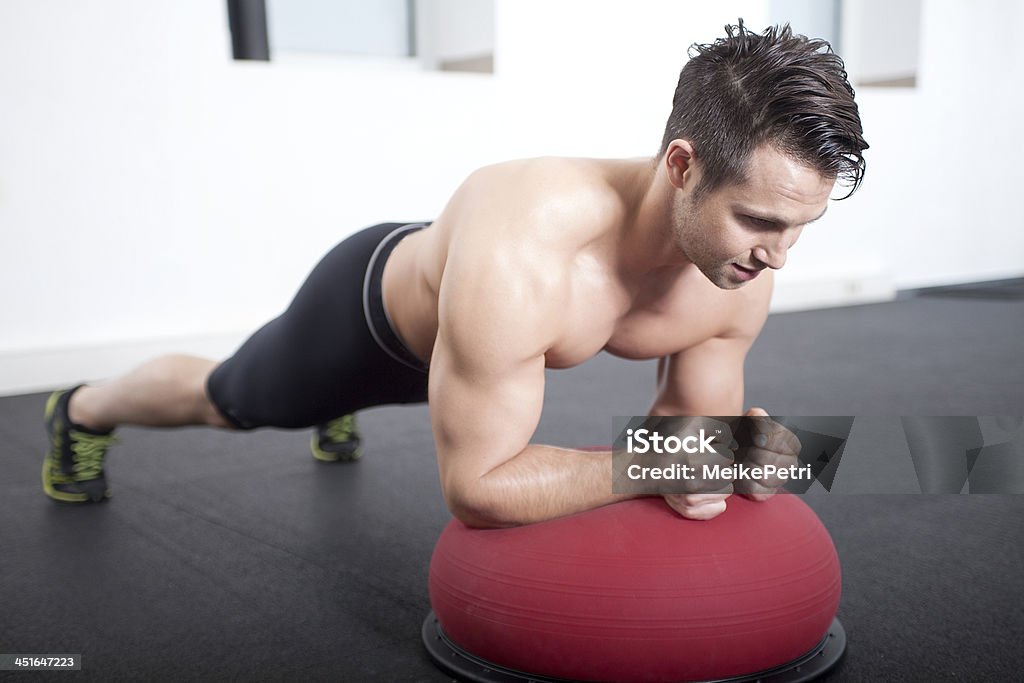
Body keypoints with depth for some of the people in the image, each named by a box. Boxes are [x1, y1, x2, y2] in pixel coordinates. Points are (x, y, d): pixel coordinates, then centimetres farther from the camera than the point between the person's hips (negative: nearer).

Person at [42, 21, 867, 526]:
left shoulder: (741, 281, -29)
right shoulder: (518, 255, -51)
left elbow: (687, 414, -12)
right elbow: (475, 486, -41)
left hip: (472, 327, 5)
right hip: (370, 304, -5)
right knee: (223, 401, 24)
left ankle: (336, 411, 77)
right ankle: (83, 410, 58)